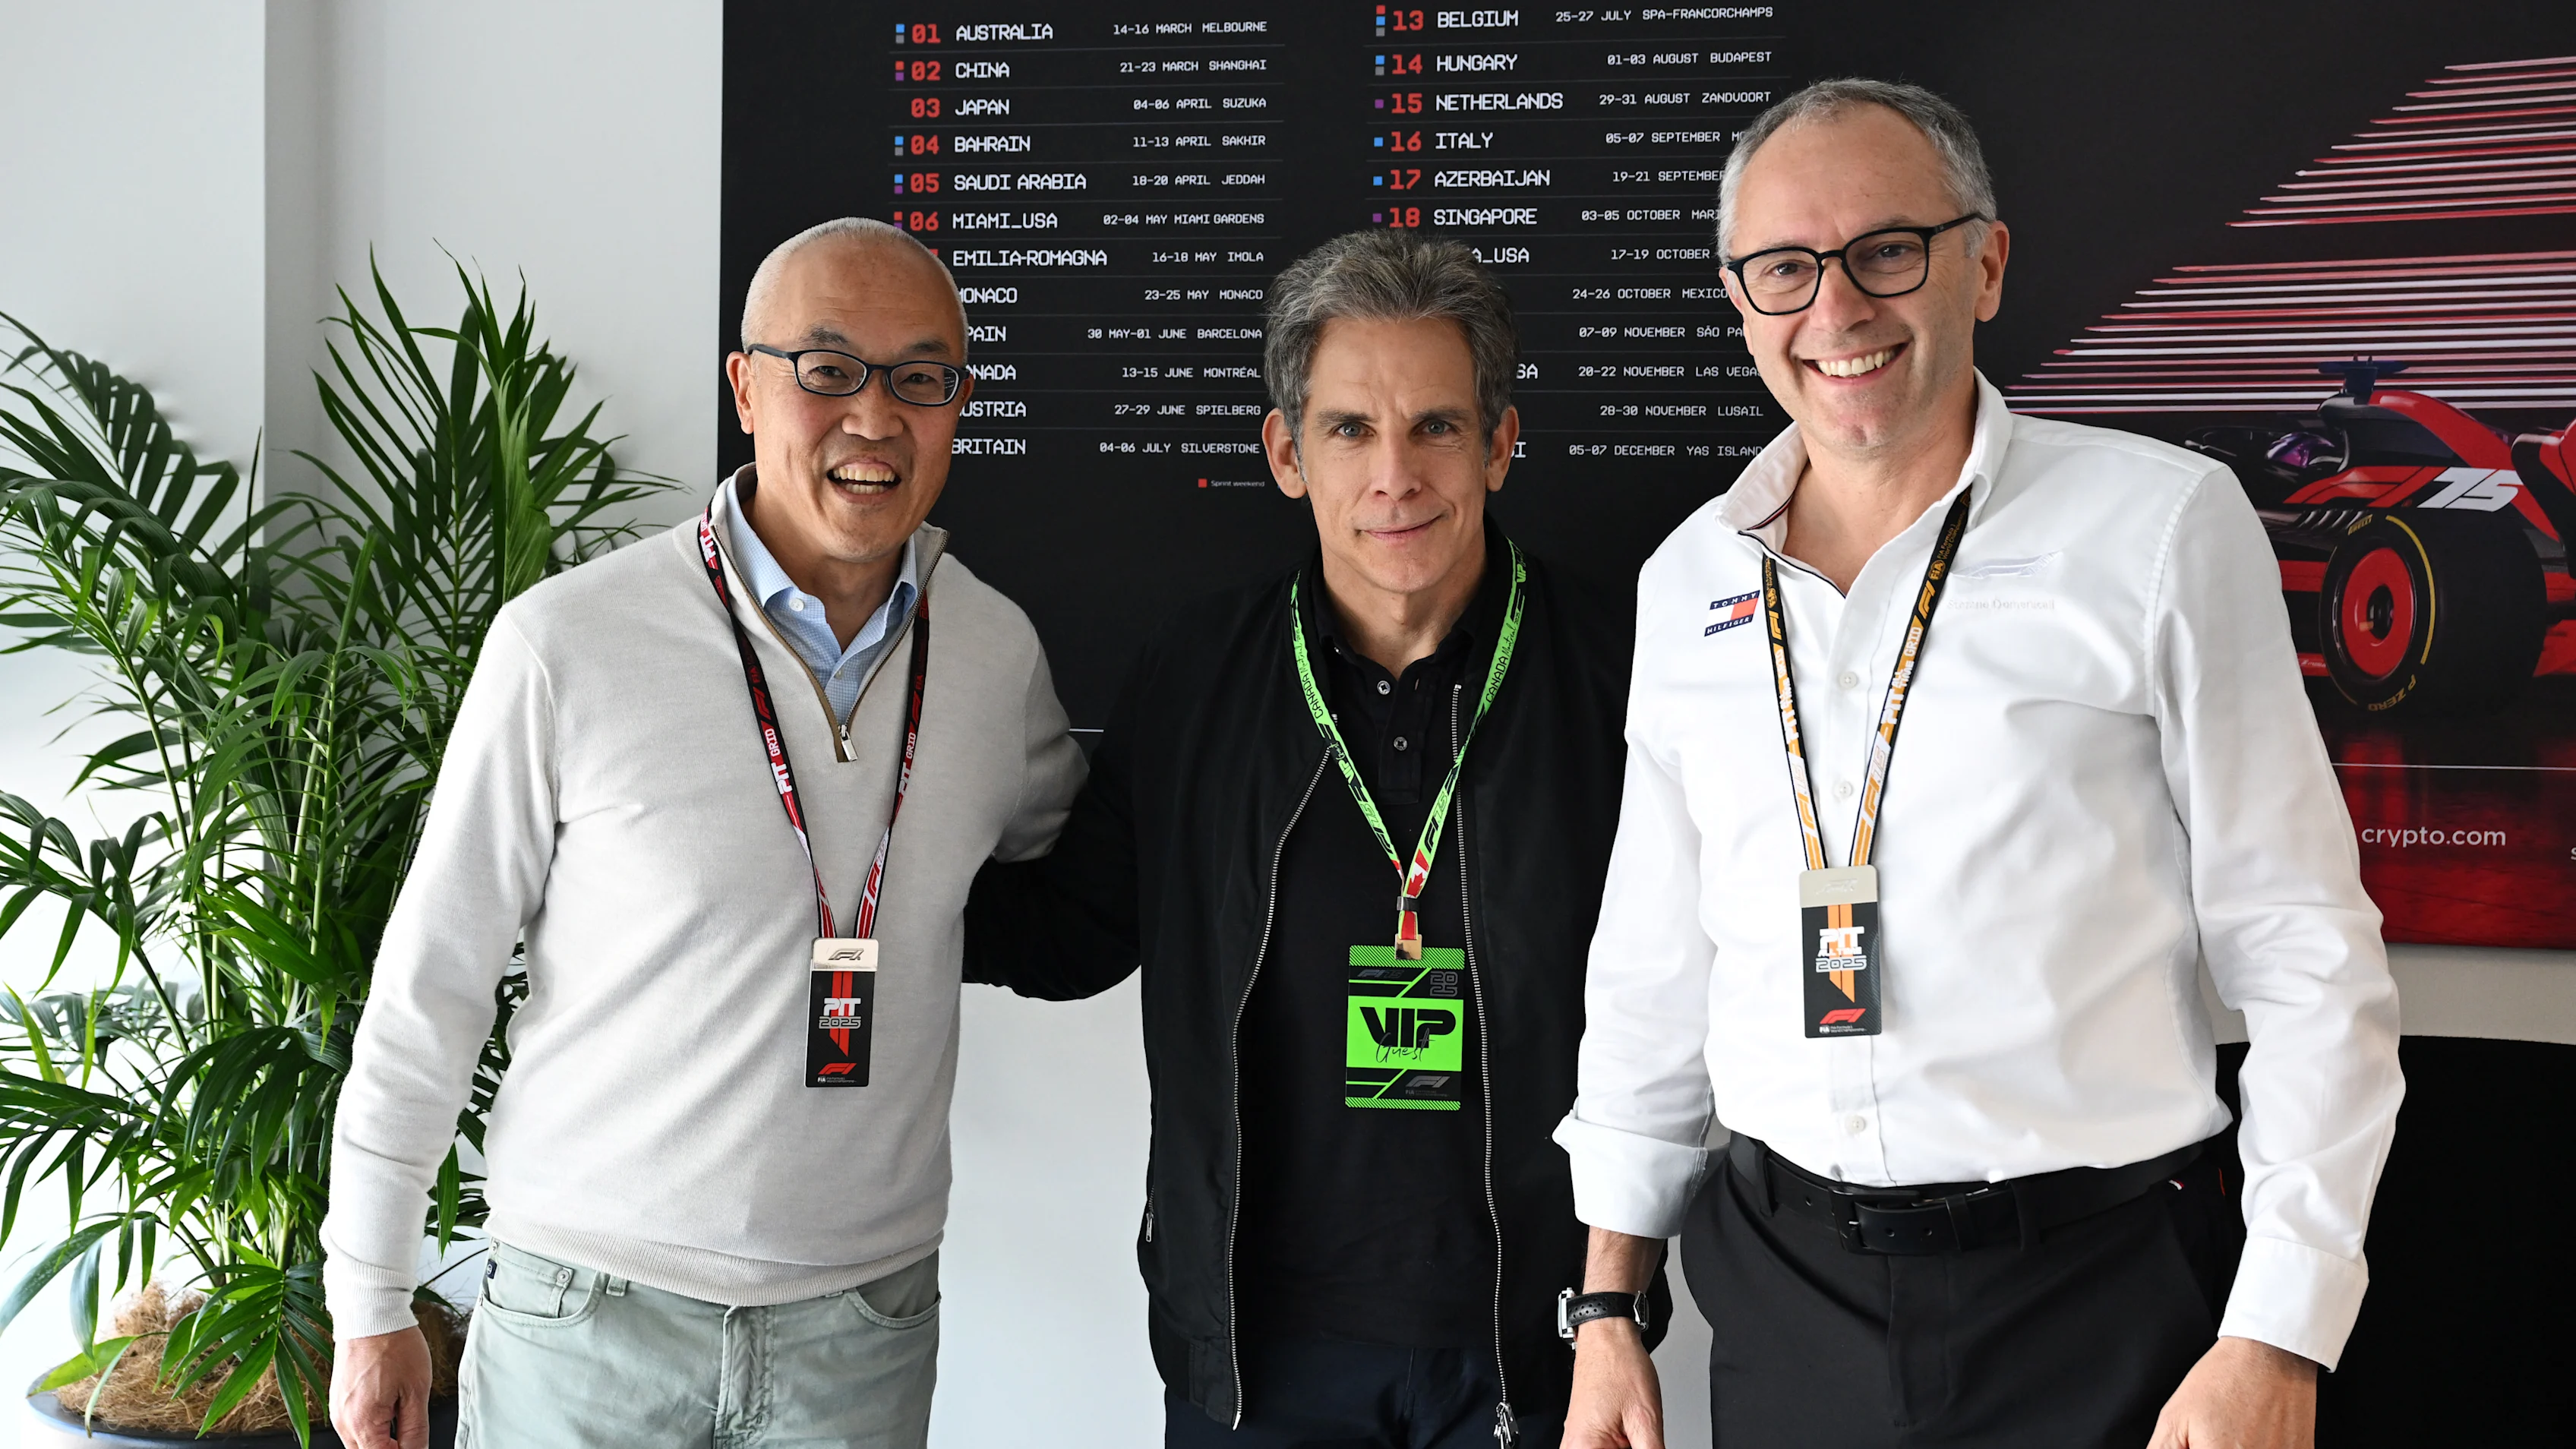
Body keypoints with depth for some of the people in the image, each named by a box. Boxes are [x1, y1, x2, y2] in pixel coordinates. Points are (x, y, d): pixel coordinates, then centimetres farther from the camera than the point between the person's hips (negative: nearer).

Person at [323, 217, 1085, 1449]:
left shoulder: (999, 653, 0)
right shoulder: (567, 644, -11)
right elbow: (430, 984, -4)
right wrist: (371, 1305, -1)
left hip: (869, 1319, 3)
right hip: (588, 1313, -2)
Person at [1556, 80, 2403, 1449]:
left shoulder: (2163, 525, -7)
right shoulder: (1686, 581, 6)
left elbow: (2307, 959, -7)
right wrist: (1608, 1307, 11)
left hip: (2093, 1299, -4)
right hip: (1781, 1291, 4)